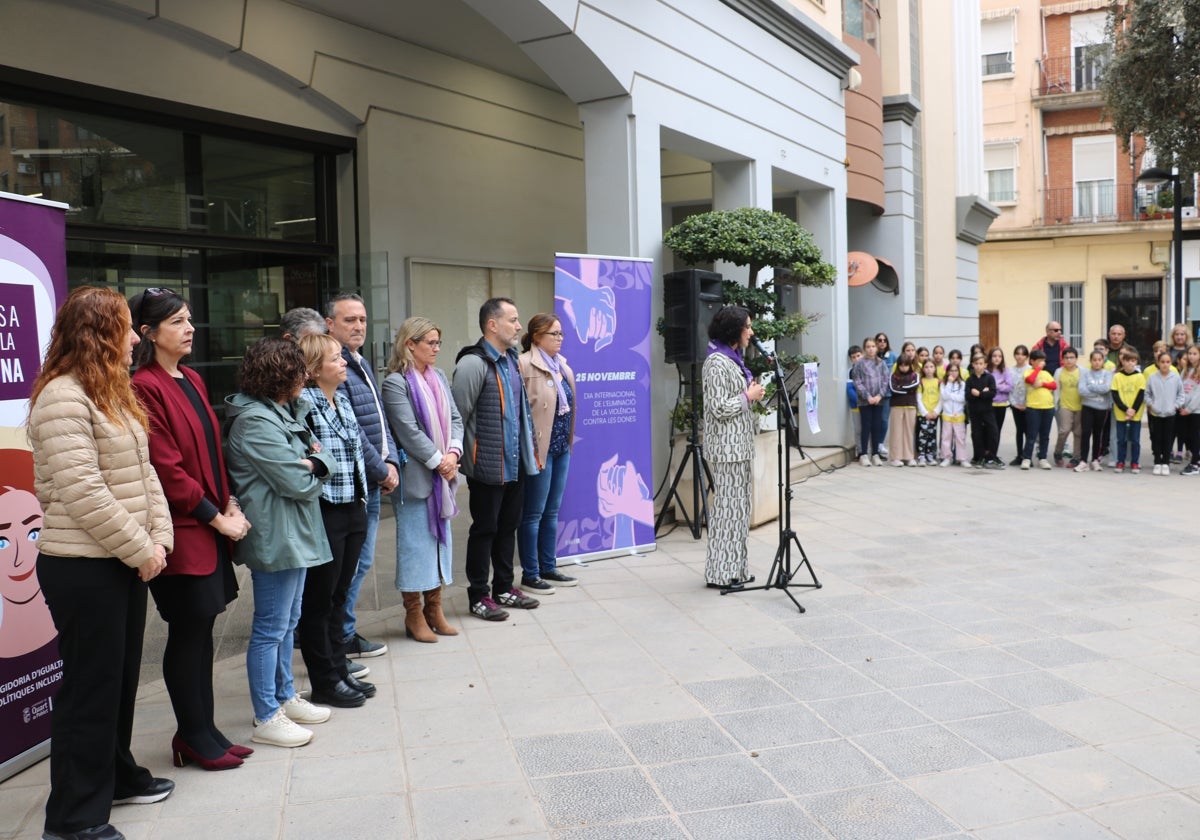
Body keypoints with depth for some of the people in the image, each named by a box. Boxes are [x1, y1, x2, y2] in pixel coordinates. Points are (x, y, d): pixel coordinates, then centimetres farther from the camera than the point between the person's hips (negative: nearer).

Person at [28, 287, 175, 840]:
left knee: (122, 675, 19)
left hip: (127, 560, 9)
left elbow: (143, 471, 13)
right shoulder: (62, 397, -17)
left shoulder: (113, 394, 14)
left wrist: (159, 536, 1)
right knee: (90, 686, 0)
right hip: (83, 567, -9)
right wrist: (140, 549, -17)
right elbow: (82, 491, -23)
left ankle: (116, 775, 36)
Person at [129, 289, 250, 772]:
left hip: (210, 527, 8)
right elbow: (167, 469, -17)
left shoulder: (192, 381, 13)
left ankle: (201, 731, 23)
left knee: (201, 627, 12)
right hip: (181, 530, -8)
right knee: (189, 629, 2)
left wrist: (229, 504, 4)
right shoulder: (145, 388, -13)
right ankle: (194, 736, 16)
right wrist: (218, 518, -12)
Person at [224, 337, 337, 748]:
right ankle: (266, 719, 10)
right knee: (270, 628, -1)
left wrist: (315, 463, -9)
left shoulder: (287, 412, 13)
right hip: (274, 539, -10)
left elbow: (323, 460, 13)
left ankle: (285, 697, 33)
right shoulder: (255, 422, -19)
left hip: (295, 535, 11)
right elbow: (298, 483, -21)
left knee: (288, 621, 20)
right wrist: (312, 470, -1)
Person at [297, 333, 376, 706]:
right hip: (325, 513, -8)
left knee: (339, 595, 18)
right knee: (319, 599, 6)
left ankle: (339, 670, 29)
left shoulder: (343, 400, 11)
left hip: (353, 510, 8)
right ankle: (324, 682, 17)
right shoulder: (304, 403, -16)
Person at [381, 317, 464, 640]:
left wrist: (453, 453, -7)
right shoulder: (395, 382, -11)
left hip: (443, 472, 7)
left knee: (440, 537, 13)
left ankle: (434, 608, 24)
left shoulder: (438, 377, 10)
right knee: (415, 541, 0)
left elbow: (454, 419, 9)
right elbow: (408, 431, -17)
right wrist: (437, 460, -14)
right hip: (415, 475, -7)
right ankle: (414, 614, 12)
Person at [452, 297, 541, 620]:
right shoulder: (473, 364, -16)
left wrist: (528, 451, 16)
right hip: (488, 467, -8)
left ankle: (504, 588, 30)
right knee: (484, 529, 3)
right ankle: (478, 597, 16)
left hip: (515, 464, 8)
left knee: (508, 526, 17)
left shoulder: (512, 360, 13)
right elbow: (458, 417, -18)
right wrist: (471, 459, -13)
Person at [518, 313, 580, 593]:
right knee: (534, 513, 1)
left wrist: (569, 440, 17)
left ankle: (548, 568, 26)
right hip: (539, 449, -8)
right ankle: (529, 574, 11)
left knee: (552, 511, 15)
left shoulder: (561, 365, 14)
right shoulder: (525, 365, -13)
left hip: (561, 447, 8)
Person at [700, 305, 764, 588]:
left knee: (738, 506, 12)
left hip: (739, 446, 10)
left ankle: (734, 568, 20)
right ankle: (720, 573, 3)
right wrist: (749, 396, -11)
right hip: (727, 447, -10)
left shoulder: (733, 359, 15)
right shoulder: (717, 363, -15)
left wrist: (752, 393, 9)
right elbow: (719, 408, -21)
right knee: (727, 506, -5)